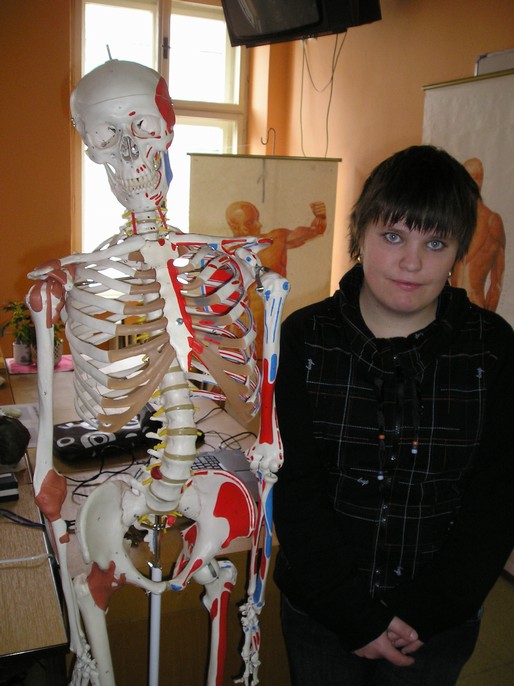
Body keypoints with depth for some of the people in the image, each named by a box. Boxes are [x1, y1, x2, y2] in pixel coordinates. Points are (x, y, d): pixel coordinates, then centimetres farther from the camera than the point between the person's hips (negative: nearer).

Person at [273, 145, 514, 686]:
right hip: (318, 611, 0)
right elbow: (295, 491, -12)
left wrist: (422, 615, -11)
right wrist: (357, 616, -14)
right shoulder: (305, 338, -10)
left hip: (440, 624, 1)